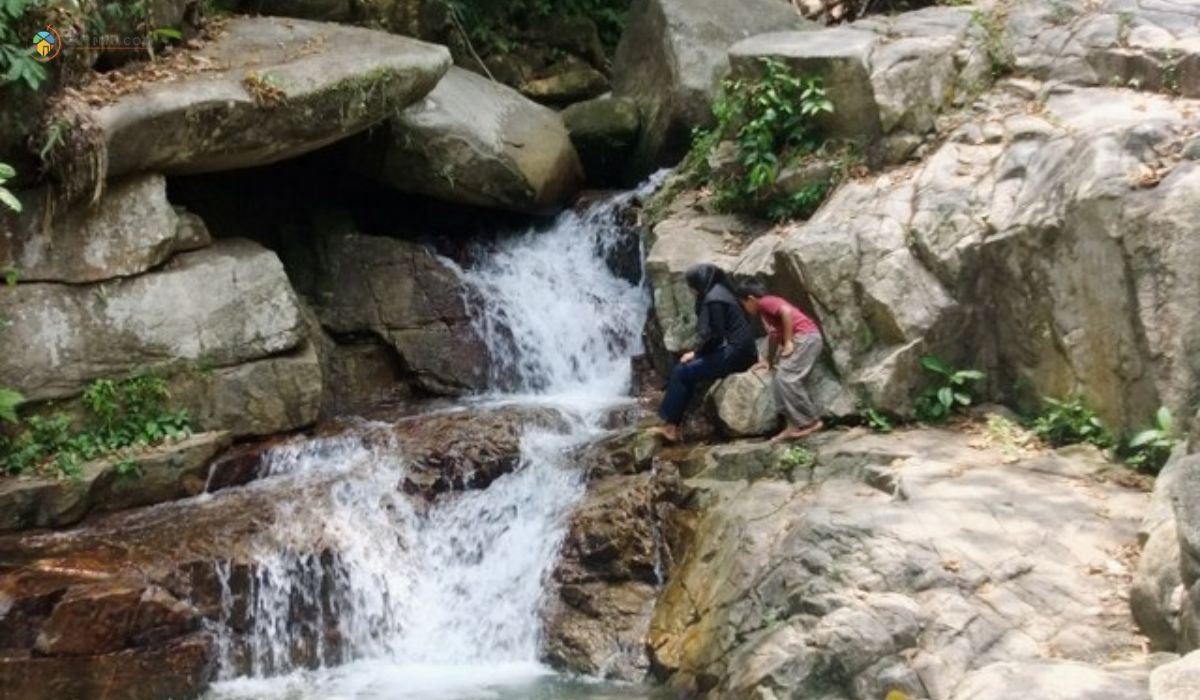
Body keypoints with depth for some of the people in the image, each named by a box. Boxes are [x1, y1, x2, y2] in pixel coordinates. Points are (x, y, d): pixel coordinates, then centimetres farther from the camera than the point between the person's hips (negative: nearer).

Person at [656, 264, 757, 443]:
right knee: (686, 369, 10)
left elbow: (716, 335, -18)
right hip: (735, 351, 10)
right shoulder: (718, 293, 17)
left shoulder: (713, 299, -14)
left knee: (681, 373, -7)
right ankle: (676, 425, 7)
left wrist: (696, 353, -5)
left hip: (734, 354, -10)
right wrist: (699, 353, 14)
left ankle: (671, 425, -2)